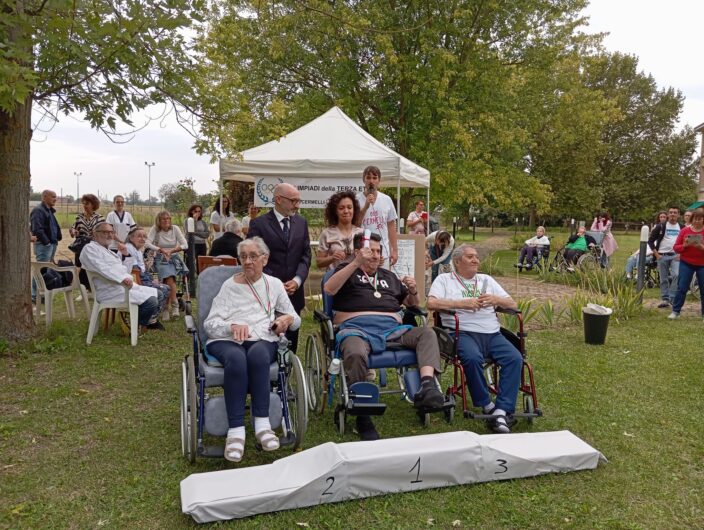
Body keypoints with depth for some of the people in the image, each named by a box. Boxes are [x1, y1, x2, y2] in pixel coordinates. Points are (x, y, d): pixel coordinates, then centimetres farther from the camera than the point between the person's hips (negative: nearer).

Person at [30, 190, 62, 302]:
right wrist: (46, 242, -19)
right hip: (43, 245, -10)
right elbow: (37, 229, -21)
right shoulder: (38, 210, -13)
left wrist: (56, 239, 13)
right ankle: (35, 296, -2)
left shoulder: (50, 210, 18)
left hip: (52, 244, 10)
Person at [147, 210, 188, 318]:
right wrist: (161, 250, -22)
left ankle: (167, 305, -19)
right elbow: (147, 244, -13)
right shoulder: (154, 229, -1)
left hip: (174, 258, 1)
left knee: (169, 277, -27)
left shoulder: (175, 229, 3)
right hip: (160, 259, -1)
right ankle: (174, 305, -24)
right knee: (169, 276, -30)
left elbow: (185, 245, -3)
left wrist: (171, 251, -14)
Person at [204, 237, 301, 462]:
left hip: (263, 340, 1)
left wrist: (288, 319, -3)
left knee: (258, 353, -37)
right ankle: (235, 431, -37)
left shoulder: (274, 284, 18)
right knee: (236, 358, -38)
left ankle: (262, 424, -34)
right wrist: (232, 326, -17)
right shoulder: (230, 286, 13)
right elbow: (209, 324, 4)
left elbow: (296, 319, 22)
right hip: (226, 341, -1)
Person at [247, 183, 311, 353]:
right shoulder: (259, 224, -4)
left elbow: (306, 255, 8)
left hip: (294, 293, 4)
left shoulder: (301, 223, 10)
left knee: (291, 344, 8)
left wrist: (297, 280, -8)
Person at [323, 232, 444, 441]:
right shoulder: (348, 269, 20)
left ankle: (427, 385, -41)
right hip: (356, 327, -4)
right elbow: (329, 289, -3)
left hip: (392, 329, 5)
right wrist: (357, 263, -10)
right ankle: (362, 417, -25)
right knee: (356, 354, -38)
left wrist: (413, 291, 11)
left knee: (427, 334, -22)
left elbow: (412, 304, 36)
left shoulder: (389, 276, 34)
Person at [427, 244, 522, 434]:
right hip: (463, 333, -4)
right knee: (472, 358, -35)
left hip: (493, 334, 4)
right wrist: (463, 303, -9)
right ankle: (486, 404, -14)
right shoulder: (444, 279, 14)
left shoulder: (487, 280, 27)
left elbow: (512, 304, 23)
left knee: (515, 358, -22)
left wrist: (496, 299, 1)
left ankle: (502, 411, -22)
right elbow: (432, 303, -4)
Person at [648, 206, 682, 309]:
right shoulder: (661, 227, 1)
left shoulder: (682, 228, 7)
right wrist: (656, 254, -5)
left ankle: (672, 298, -9)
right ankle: (664, 299, 15)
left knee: (676, 275, -18)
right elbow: (650, 240, 2)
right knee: (664, 279, 6)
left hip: (676, 256, 0)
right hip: (662, 256, 0)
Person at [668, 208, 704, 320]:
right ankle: (675, 311, 9)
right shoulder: (684, 230, 0)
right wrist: (685, 245, -17)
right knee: (681, 288, 1)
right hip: (686, 264, 0)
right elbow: (676, 248, 1)